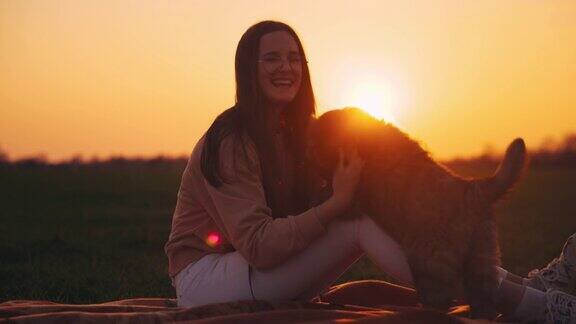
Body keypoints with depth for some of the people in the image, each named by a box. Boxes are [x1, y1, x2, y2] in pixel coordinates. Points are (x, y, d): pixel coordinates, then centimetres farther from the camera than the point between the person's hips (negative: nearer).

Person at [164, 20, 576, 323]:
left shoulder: (294, 133, 12)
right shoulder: (232, 140, -16)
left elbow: (309, 215, 4)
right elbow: (258, 246, -24)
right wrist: (337, 202, -25)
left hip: (262, 282, 8)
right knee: (361, 224, -23)